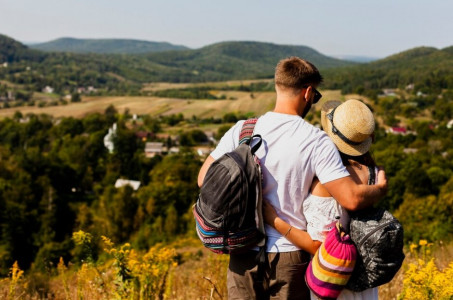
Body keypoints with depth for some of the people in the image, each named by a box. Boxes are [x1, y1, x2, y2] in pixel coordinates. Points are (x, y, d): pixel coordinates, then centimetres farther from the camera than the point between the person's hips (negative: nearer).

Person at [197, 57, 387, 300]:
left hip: (244, 254, 2)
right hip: (290, 255, -2)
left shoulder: (241, 131, -4)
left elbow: (205, 179, 0)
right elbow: (352, 199, -15)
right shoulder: (316, 141, -11)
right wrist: (380, 188, 5)